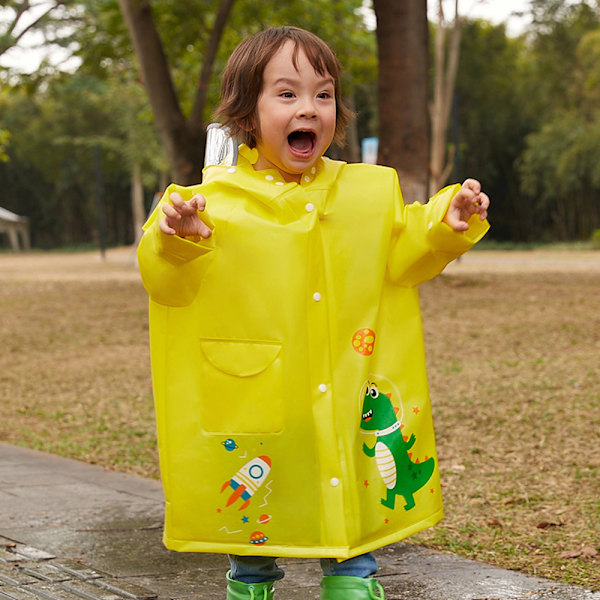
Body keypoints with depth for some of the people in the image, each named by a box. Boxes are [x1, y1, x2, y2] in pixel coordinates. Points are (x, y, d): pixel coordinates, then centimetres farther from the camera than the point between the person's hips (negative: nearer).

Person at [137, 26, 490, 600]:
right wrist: (176, 241, -30)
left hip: (349, 396, 2)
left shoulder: (368, 192, 5)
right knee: (253, 507, 12)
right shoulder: (215, 201, -7)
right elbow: (167, 284, -10)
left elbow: (399, 260, 5)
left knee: (352, 506, 9)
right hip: (252, 397, -2)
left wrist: (445, 225, -11)